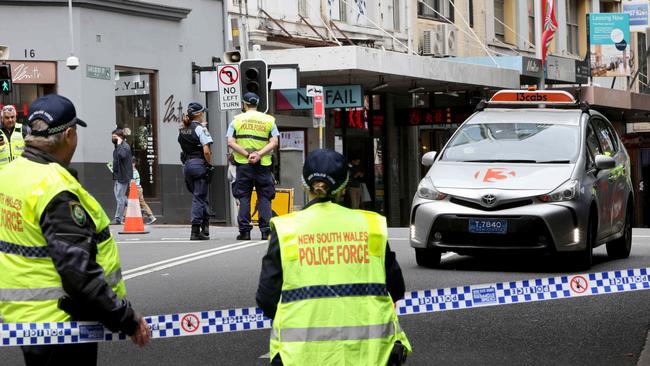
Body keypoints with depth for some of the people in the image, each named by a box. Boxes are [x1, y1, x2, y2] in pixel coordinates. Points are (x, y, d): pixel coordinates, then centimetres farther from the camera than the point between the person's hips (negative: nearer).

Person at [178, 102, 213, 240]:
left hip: (187, 164, 7)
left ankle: (205, 227, 18)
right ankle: (195, 231, -7)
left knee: (199, 196, 16)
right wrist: (210, 164, -6)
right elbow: (206, 151, -16)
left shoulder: (182, 130, 12)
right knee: (199, 198, -4)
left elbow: (183, 149, 12)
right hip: (199, 164, -7)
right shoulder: (200, 129, -10)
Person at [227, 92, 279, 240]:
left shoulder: (237, 120, 3)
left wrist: (247, 154, -10)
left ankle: (244, 231, 0)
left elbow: (231, 142, -6)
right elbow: (274, 142, -4)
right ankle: (266, 231, -1)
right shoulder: (268, 120, 6)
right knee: (264, 197, 5)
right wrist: (259, 154, -10)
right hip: (263, 164, 1)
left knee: (244, 197, 5)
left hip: (243, 164, 0)